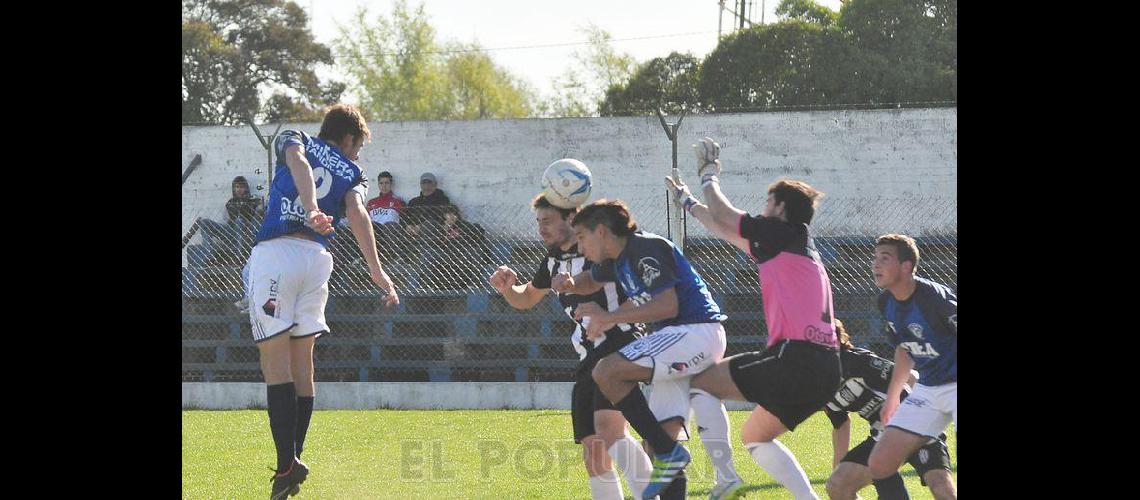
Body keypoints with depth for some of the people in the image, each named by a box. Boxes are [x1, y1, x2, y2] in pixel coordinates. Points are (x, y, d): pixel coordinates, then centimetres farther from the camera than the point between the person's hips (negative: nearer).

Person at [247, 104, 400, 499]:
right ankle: (295, 459, 16)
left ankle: (287, 462, -19)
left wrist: (312, 208, -25)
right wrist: (376, 271, -13)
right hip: (317, 256, 3)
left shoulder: (293, 139, 16)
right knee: (302, 360, 15)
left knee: (275, 359, -6)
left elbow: (298, 162, -8)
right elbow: (356, 212, -3)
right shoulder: (353, 173, 17)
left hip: (274, 252, -3)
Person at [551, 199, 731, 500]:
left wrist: (610, 318, -18)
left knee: (606, 373, -21)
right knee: (660, 441, 2)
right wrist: (568, 284, 15)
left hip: (696, 332, -10)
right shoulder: (617, 260, 18)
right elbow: (591, 281, 39)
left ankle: (668, 453, -19)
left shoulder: (646, 249, -11)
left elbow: (668, 305, -22)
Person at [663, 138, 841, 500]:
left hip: (796, 359, -9)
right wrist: (687, 200, 44)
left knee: (701, 380, -2)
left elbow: (723, 216, 3)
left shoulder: (783, 232, -2)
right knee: (754, 436, 22)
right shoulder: (795, 245, 23)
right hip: (822, 371, 9)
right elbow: (729, 231, 35)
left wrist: (709, 176, 22)